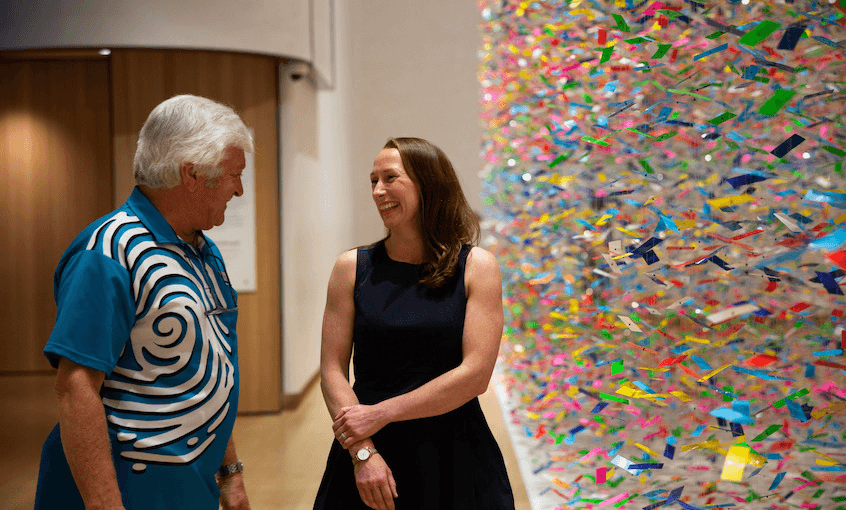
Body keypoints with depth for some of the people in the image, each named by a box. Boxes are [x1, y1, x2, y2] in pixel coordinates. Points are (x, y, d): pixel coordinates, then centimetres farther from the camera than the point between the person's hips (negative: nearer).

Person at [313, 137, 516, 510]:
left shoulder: (476, 267, -5)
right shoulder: (352, 267, 0)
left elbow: (475, 375, -12)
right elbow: (332, 371, -3)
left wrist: (380, 414, -13)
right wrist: (363, 452, -14)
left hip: (453, 456, -1)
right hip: (366, 454, 1)